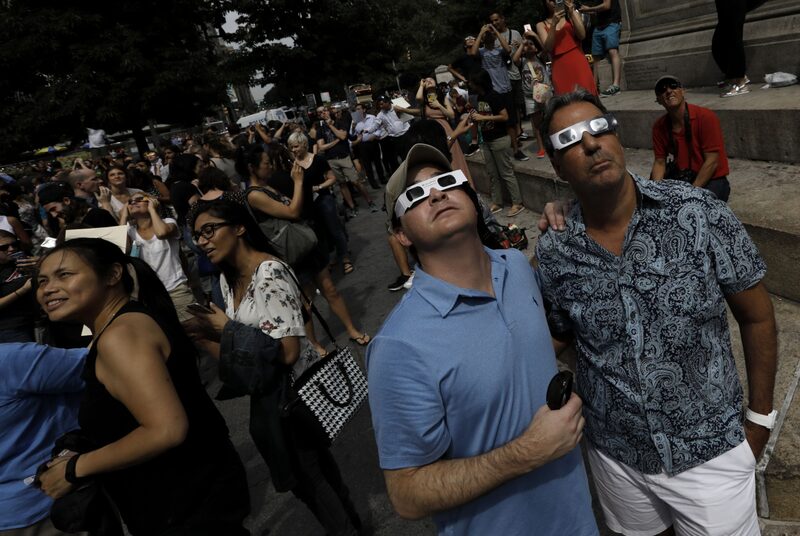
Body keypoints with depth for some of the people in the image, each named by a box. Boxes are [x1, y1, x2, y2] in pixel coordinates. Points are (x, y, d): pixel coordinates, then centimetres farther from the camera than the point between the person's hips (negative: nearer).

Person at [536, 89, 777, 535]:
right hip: (618, 456, 2)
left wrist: (760, 417, 1)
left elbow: (757, 316, -5)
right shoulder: (554, 254, -11)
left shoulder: (699, 214, -16)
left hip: (711, 451, -1)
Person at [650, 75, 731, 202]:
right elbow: (659, 162, 2)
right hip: (681, 177, 5)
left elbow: (712, 162, -17)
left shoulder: (705, 117, -16)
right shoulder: (659, 126, -2)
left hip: (711, 179, -4)